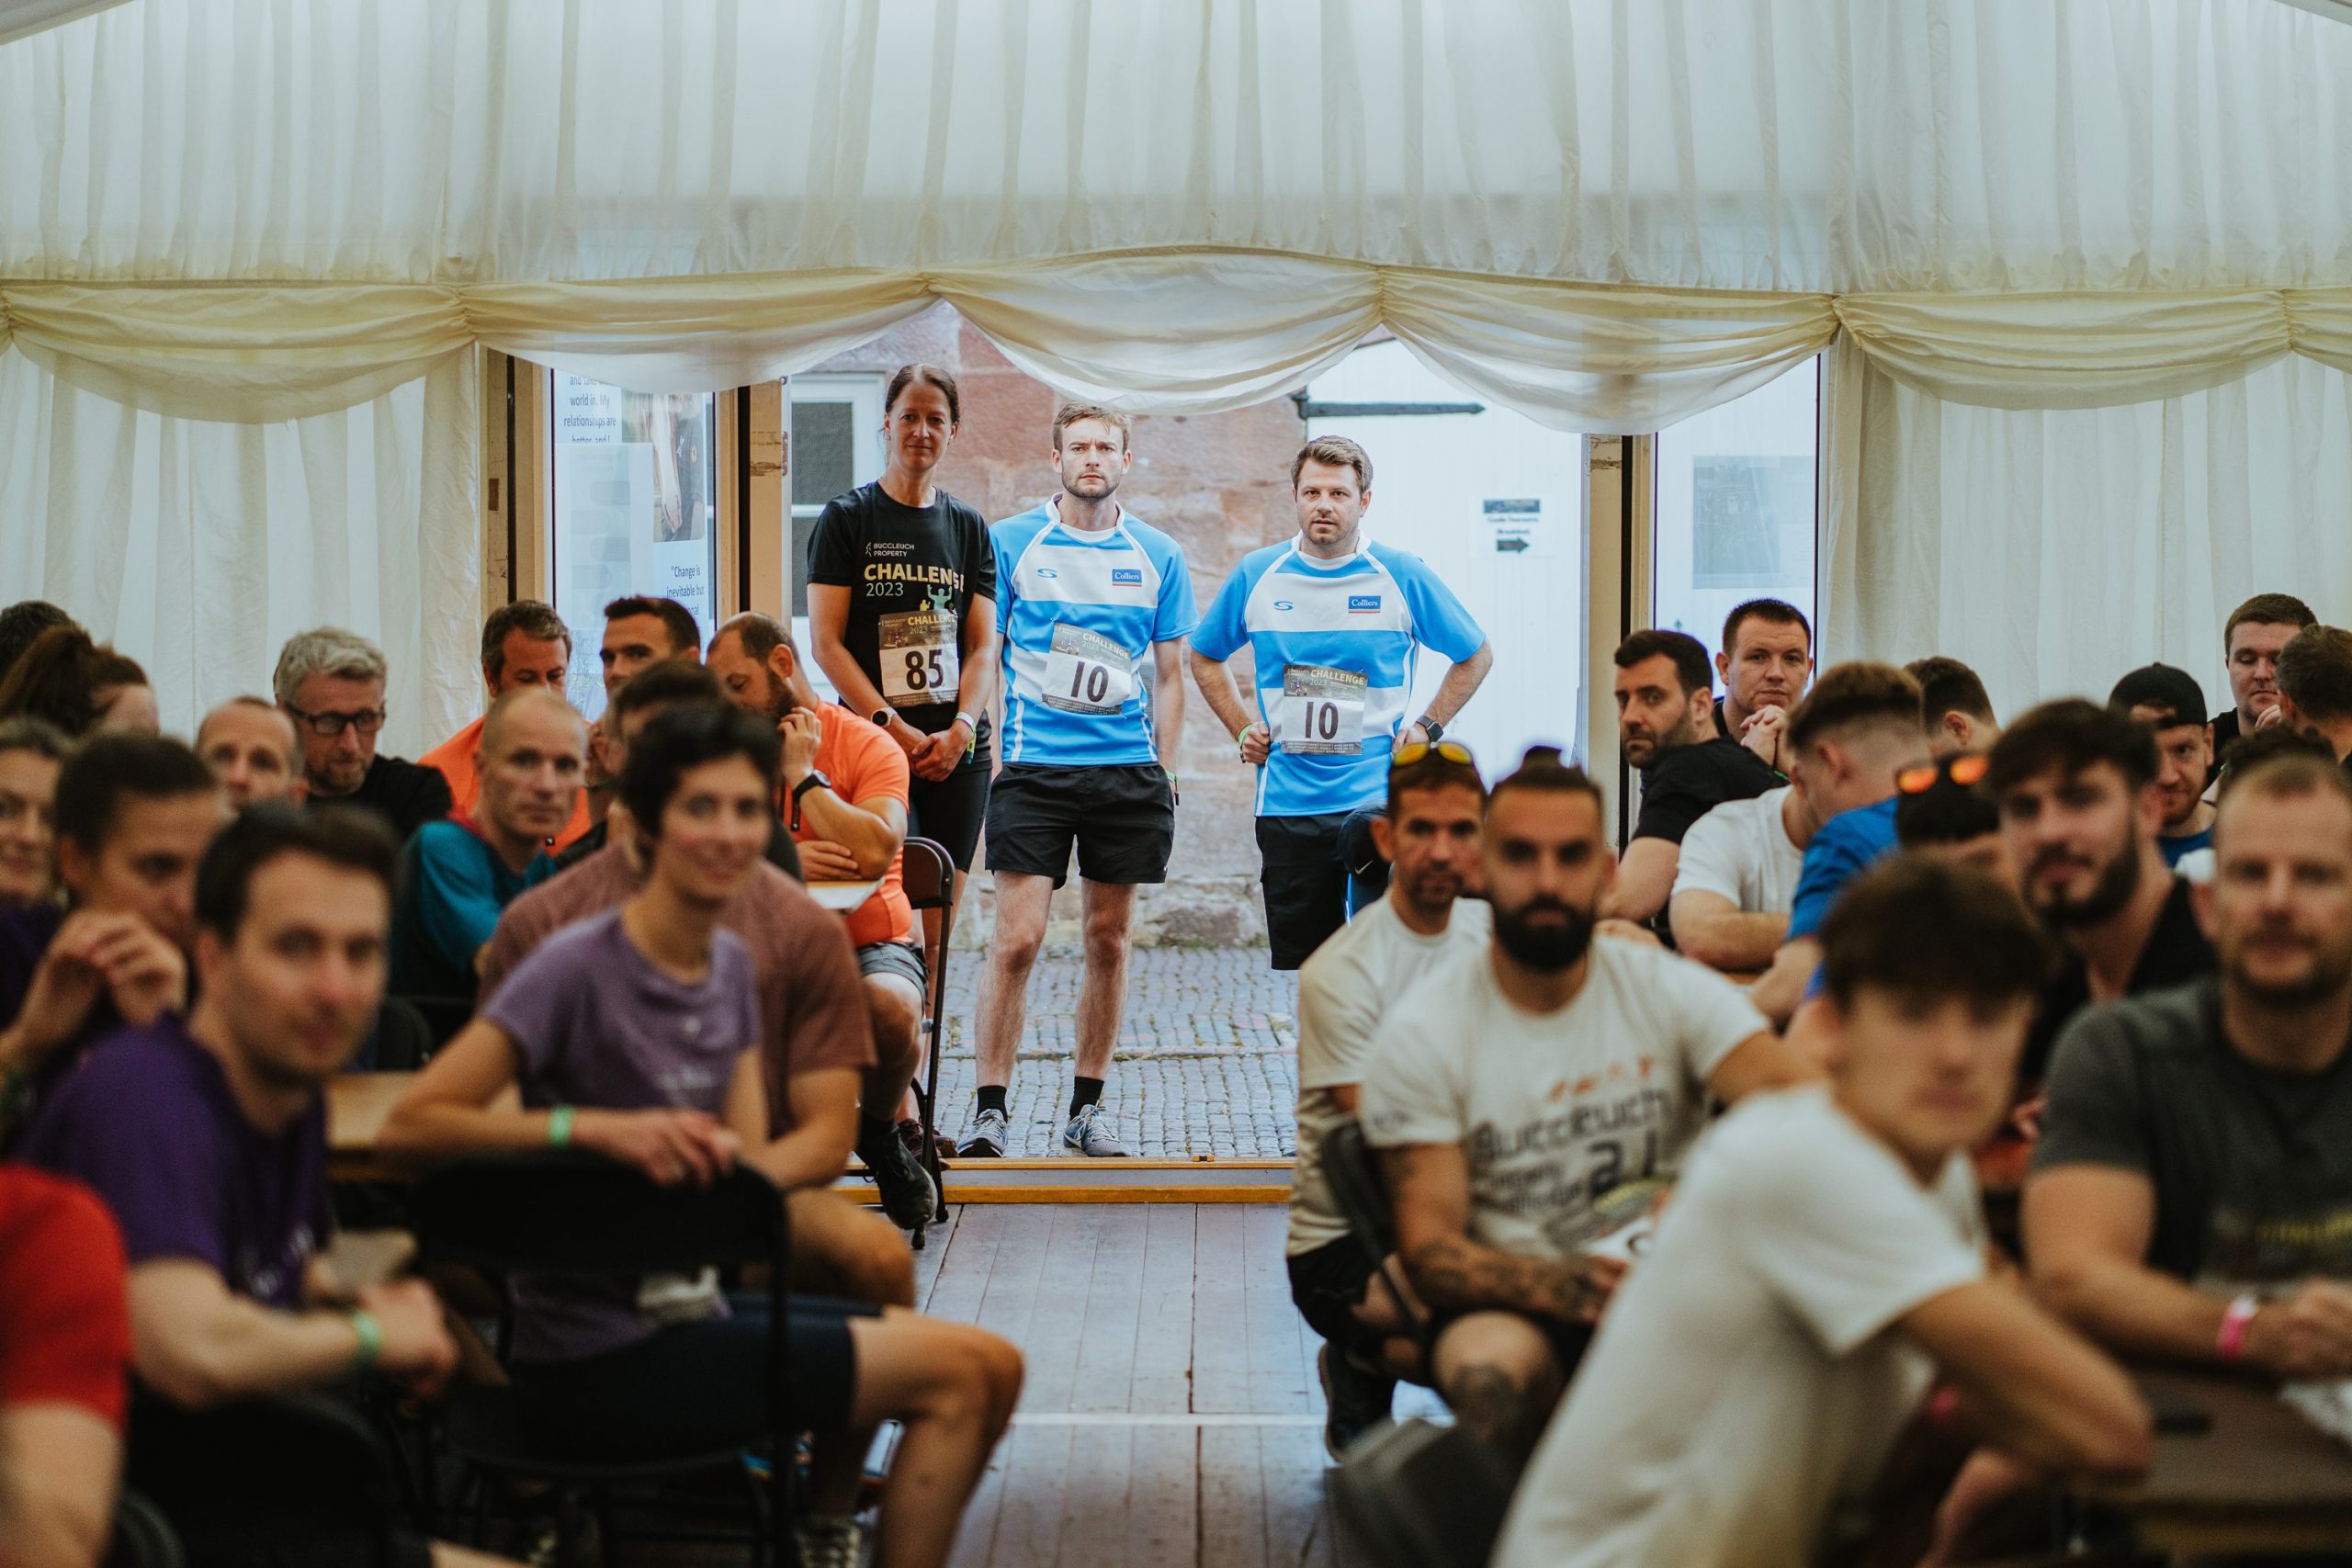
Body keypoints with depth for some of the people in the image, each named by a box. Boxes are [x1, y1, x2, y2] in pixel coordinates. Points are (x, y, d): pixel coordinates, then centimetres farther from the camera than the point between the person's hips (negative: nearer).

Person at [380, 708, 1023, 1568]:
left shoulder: (731, 963, 8)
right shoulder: (577, 967, -17)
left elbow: (748, 1159, 6)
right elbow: (410, 1124, -23)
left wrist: (714, 1153, -17)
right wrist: (599, 1128, -32)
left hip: (683, 1310, 8)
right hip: (604, 1360, -8)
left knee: (985, 1364, 19)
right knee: (960, 1372, -11)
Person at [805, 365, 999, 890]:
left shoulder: (968, 527, 14)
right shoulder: (846, 518, 3)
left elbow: (983, 646, 10)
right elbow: (825, 642, -4)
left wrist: (960, 730, -8)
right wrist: (893, 728, -13)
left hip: (959, 750, 4)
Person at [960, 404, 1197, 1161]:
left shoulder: (1156, 555, 8)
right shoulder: (1011, 543, 2)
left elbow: (1168, 673, 13)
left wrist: (1164, 770, 6)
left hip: (1128, 772, 3)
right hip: (1032, 770, -3)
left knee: (1109, 939, 7)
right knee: (1016, 941, -9)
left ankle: (1087, 1105, 17)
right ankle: (990, 1107, -3)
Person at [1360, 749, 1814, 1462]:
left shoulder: (1673, 991, 0)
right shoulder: (1420, 1033, -3)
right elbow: (1429, 1248, -8)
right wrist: (1565, 1288, -28)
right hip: (1511, 1303, -2)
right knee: (1491, 1367, -37)